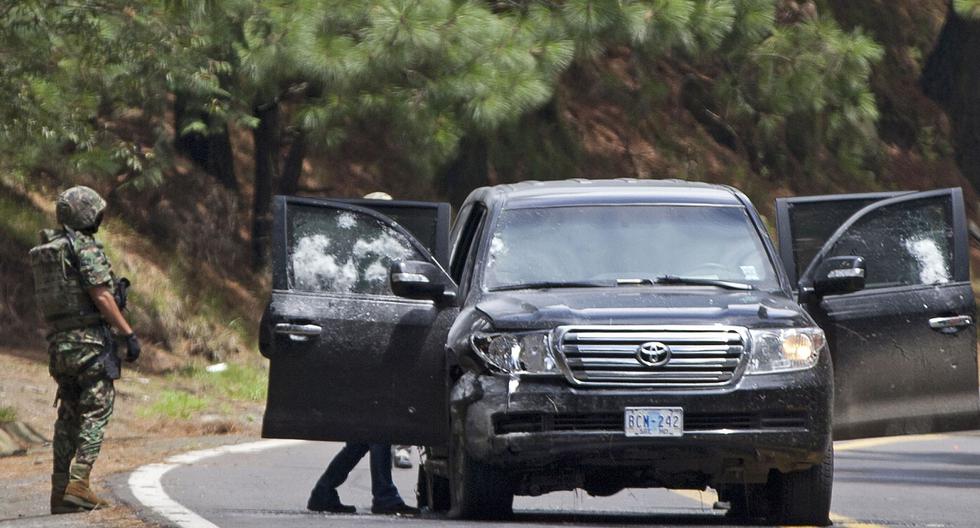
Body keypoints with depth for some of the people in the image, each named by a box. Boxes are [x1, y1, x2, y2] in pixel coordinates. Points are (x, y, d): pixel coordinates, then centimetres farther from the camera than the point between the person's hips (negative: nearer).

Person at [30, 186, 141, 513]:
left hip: (58, 342, 8)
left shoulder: (46, 251, 15)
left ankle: (60, 491, 9)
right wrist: (128, 333, -13)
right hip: (89, 339, -8)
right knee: (96, 413, -6)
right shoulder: (85, 247, -11)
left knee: (68, 417, 12)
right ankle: (78, 484, -16)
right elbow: (101, 295, -16)